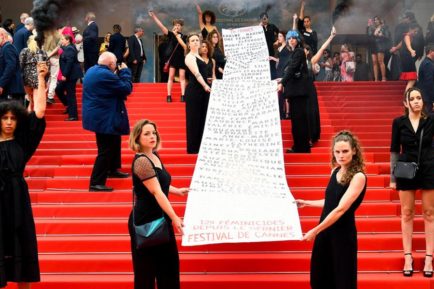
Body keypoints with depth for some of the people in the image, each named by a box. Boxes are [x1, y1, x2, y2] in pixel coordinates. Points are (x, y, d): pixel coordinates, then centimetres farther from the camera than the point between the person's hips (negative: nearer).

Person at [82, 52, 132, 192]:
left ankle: (113, 169, 42)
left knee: (114, 142, 27)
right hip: (105, 118, -11)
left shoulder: (91, 70, 7)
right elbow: (126, 88, -19)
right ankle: (96, 183, -5)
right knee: (106, 150, -6)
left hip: (98, 116, 11)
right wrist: (124, 71, -7)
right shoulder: (106, 75, -24)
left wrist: (117, 74, 8)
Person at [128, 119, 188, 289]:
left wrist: (178, 191, 15)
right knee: (146, 269, 2)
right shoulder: (141, 161, -21)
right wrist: (174, 217, -33)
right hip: (145, 221, -9)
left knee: (169, 263, 15)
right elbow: (156, 192, -28)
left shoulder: (155, 156, 7)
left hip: (159, 219, 9)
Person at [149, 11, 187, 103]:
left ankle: (183, 96, -2)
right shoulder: (171, 34, 2)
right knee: (171, 76, -1)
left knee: (182, 77, -1)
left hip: (181, 58, 1)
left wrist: (177, 35, -11)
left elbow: (185, 46, -9)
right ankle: (169, 96, -1)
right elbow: (161, 26, -7)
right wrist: (154, 17, -16)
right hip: (172, 57, -1)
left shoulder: (183, 37, 6)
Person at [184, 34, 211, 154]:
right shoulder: (189, 57, -9)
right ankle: (193, 147, 1)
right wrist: (205, 85, -37)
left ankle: (201, 146, 16)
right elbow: (196, 73, -24)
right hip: (193, 90, -9)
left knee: (203, 118, 10)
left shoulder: (199, 57, 17)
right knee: (194, 119, -4)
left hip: (203, 90, 9)